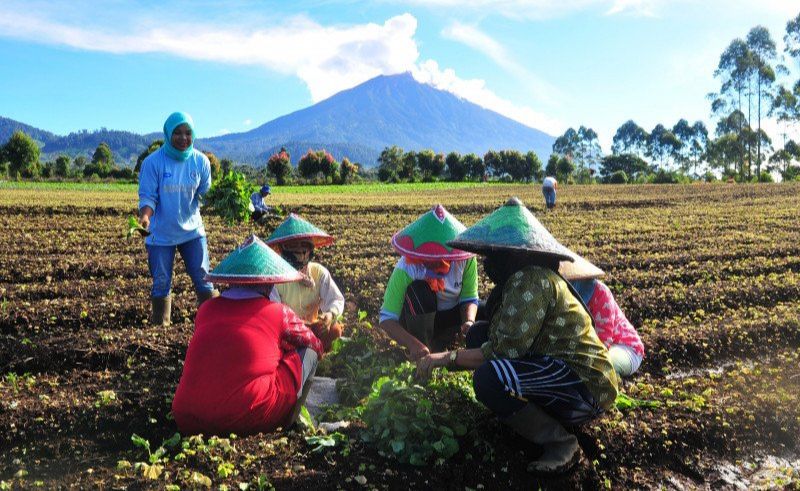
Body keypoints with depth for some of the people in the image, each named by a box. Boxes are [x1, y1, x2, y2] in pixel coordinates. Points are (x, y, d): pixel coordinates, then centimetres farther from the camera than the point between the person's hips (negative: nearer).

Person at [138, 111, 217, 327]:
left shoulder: (201, 161, -3)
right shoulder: (153, 162, -10)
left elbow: (207, 194, 0)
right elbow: (148, 196, -10)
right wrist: (145, 216, -29)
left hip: (193, 230, 2)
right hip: (161, 234, -1)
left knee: (204, 281, 1)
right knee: (161, 284, 9)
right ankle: (160, 325, 24)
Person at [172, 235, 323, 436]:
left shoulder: (206, 309, 12)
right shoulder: (279, 313, 3)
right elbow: (316, 346, 20)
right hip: (250, 418, -4)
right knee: (308, 353, 10)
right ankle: (285, 424, 17)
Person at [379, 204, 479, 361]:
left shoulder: (465, 258, -24)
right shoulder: (406, 268, -31)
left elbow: (469, 298, -16)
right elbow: (387, 318, -33)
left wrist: (469, 322, -37)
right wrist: (413, 344, -49)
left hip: (451, 316, 3)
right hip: (418, 320, -3)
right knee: (419, 290, -34)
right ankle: (422, 359, -16)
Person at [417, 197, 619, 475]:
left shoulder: (531, 280, -21)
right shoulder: (520, 278, 10)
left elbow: (505, 350, -22)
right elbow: (500, 339, 13)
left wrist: (448, 358, -13)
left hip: (586, 388, -10)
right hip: (562, 369, 10)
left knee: (489, 377, -30)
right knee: (479, 334, 4)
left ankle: (560, 442, -9)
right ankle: (534, 410, 11)